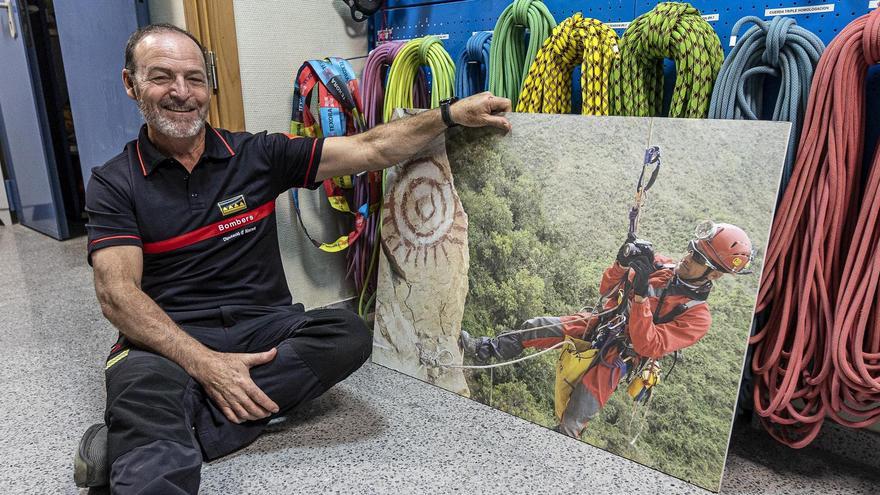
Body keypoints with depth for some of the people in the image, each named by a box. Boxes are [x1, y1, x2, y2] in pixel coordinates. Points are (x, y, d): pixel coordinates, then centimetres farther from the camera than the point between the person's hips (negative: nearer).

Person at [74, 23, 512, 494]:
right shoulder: (114, 183, 2)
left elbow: (369, 150, 2)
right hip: (167, 341, -3)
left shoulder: (257, 154, 5)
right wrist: (204, 363, -23)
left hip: (264, 327, 4)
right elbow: (117, 292, -9)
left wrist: (451, 113, -7)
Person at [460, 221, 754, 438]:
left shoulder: (697, 317, -16)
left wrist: (641, 295, -36)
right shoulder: (662, 266, -2)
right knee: (534, 327, -4)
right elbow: (607, 290, 2)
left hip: (614, 357, -5)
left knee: (571, 425, -5)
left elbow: (648, 346, -27)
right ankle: (486, 350, 14)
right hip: (598, 323, 5)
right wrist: (622, 264, -19)